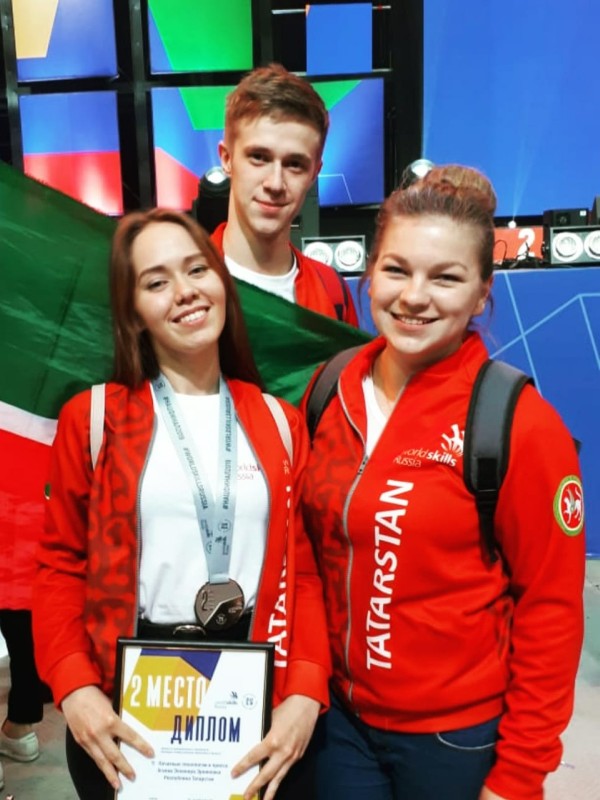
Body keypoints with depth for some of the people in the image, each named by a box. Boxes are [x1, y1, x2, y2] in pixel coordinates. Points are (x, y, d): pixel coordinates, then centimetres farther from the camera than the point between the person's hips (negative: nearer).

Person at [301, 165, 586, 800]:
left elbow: (550, 610, -13)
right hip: (341, 719, 4)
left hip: (458, 737, -3)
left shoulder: (520, 424, -19)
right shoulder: (331, 392, -6)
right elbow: (315, 551, 5)